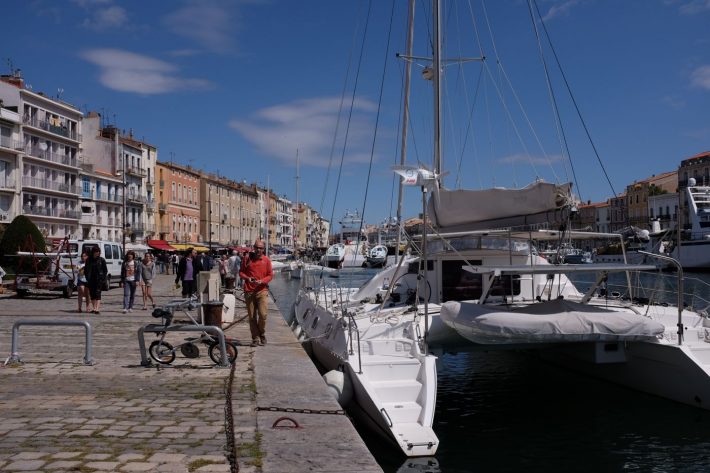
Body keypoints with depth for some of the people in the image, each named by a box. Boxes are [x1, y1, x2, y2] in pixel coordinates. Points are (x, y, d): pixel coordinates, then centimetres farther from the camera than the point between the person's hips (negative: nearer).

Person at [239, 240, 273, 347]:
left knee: (263, 314, -12)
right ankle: (255, 338, 13)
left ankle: (262, 334, 12)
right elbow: (241, 272, 12)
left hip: (262, 291, -1)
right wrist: (247, 278, -8)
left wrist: (262, 281, -12)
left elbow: (270, 275, 5)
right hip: (249, 291, 1)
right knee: (252, 317, 3)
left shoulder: (266, 260, 4)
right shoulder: (247, 259, 7)